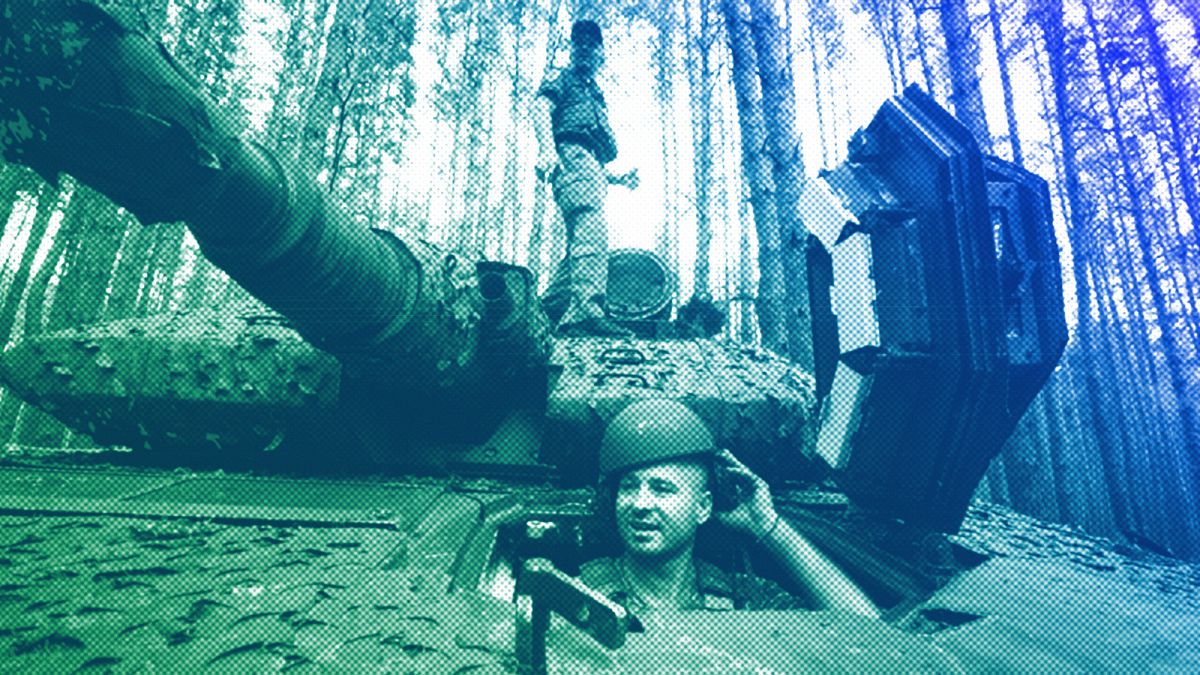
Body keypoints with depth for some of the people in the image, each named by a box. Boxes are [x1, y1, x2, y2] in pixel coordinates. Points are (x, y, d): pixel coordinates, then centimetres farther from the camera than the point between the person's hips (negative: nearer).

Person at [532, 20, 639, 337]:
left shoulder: (596, 96, 40)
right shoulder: (562, 79, 18)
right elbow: (541, 107, -5)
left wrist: (616, 177, 26)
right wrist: (546, 148, -23)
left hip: (590, 166, 9)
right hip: (571, 155, -9)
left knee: (582, 241, 1)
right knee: (592, 231, -29)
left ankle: (546, 310, 1)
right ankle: (585, 309, -42)